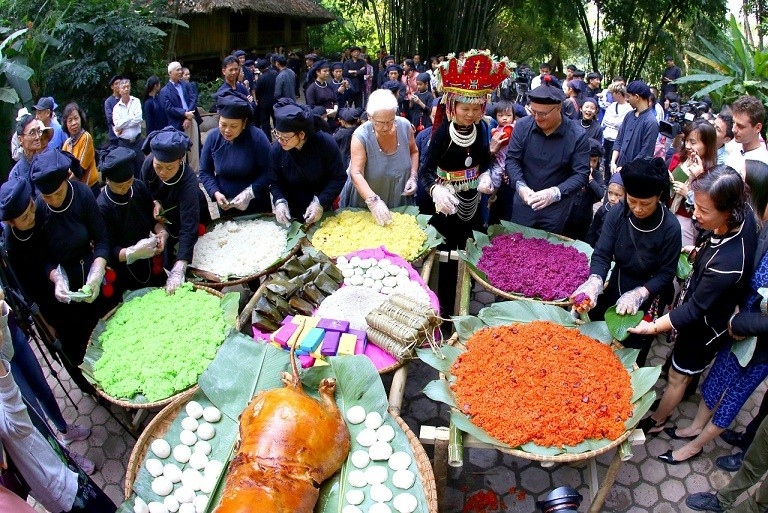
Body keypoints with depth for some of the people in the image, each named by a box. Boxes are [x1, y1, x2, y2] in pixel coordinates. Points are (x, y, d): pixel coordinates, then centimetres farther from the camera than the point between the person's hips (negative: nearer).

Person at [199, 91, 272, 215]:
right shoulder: (212, 137, -8)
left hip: (256, 204, -2)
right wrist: (216, 193, -17)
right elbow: (205, 172, -1)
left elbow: (267, 172, -18)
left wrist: (249, 193, -27)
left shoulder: (257, 137, -19)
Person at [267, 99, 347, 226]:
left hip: (322, 210, -1)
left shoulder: (326, 143, -23)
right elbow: (274, 182, -4)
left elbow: (339, 177, -17)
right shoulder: (276, 149, -15)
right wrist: (279, 201, -24)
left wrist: (320, 203, -26)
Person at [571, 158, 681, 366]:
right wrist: (594, 282, -37)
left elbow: (666, 273, -16)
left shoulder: (670, 227, -23)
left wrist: (639, 294, -31)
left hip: (649, 295, -3)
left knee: (633, 350, 10)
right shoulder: (616, 214, -15)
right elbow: (602, 254, -17)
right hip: (618, 283, 3)